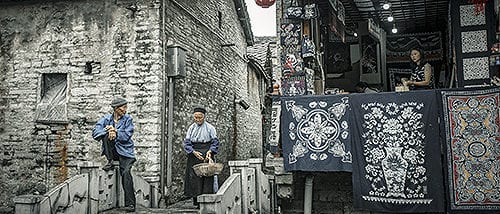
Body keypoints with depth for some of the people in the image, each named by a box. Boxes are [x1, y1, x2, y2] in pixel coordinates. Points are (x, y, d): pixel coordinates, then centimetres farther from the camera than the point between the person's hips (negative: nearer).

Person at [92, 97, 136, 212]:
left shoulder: (128, 119, 3)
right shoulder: (106, 119, 6)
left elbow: (126, 136, -9)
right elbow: (95, 133, -8)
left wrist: (115, 131, -19)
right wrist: (107, 130, -25)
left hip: (125, 151, -2)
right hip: (111, 151, 2)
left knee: (126, 172, -24)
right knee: (106, 134, -25)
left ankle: (130, 204, -20)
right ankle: (110, 162, -16)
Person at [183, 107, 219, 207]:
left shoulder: (209, 128, 1)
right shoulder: (191, 128, 8)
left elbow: (215, 142, 0)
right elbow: (187, 142, 4)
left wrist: (209, 151, -18)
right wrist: (194, 152, -13)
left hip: (207, 155, -2)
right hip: (194, 156, 2)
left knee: (207, 178, -8)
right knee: (194, 178, -3)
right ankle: (197, 201, 1)